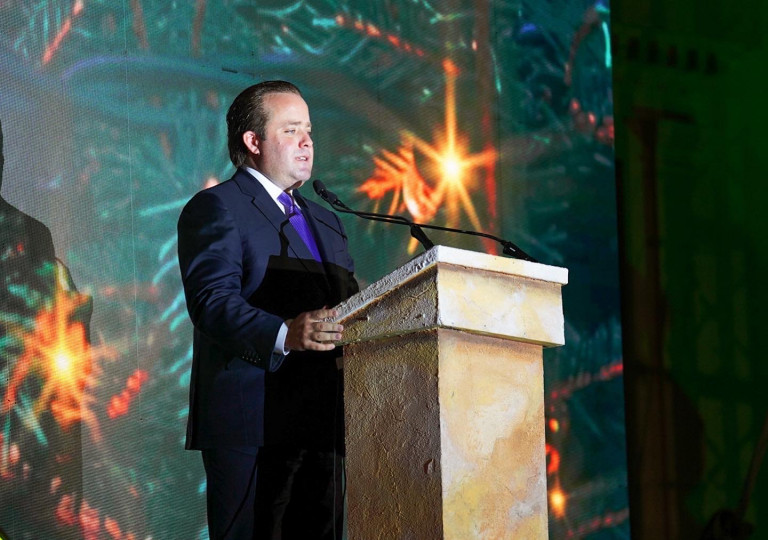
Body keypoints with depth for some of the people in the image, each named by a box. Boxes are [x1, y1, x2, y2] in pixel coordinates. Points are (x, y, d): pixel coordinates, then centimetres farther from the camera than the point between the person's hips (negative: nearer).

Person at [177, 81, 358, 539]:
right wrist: (283, 334, -32)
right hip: (251, 422, -7)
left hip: (321, 427, 8)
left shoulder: (326, 222, 26)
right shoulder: (215, 208, 0)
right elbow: (213, 300, -15)